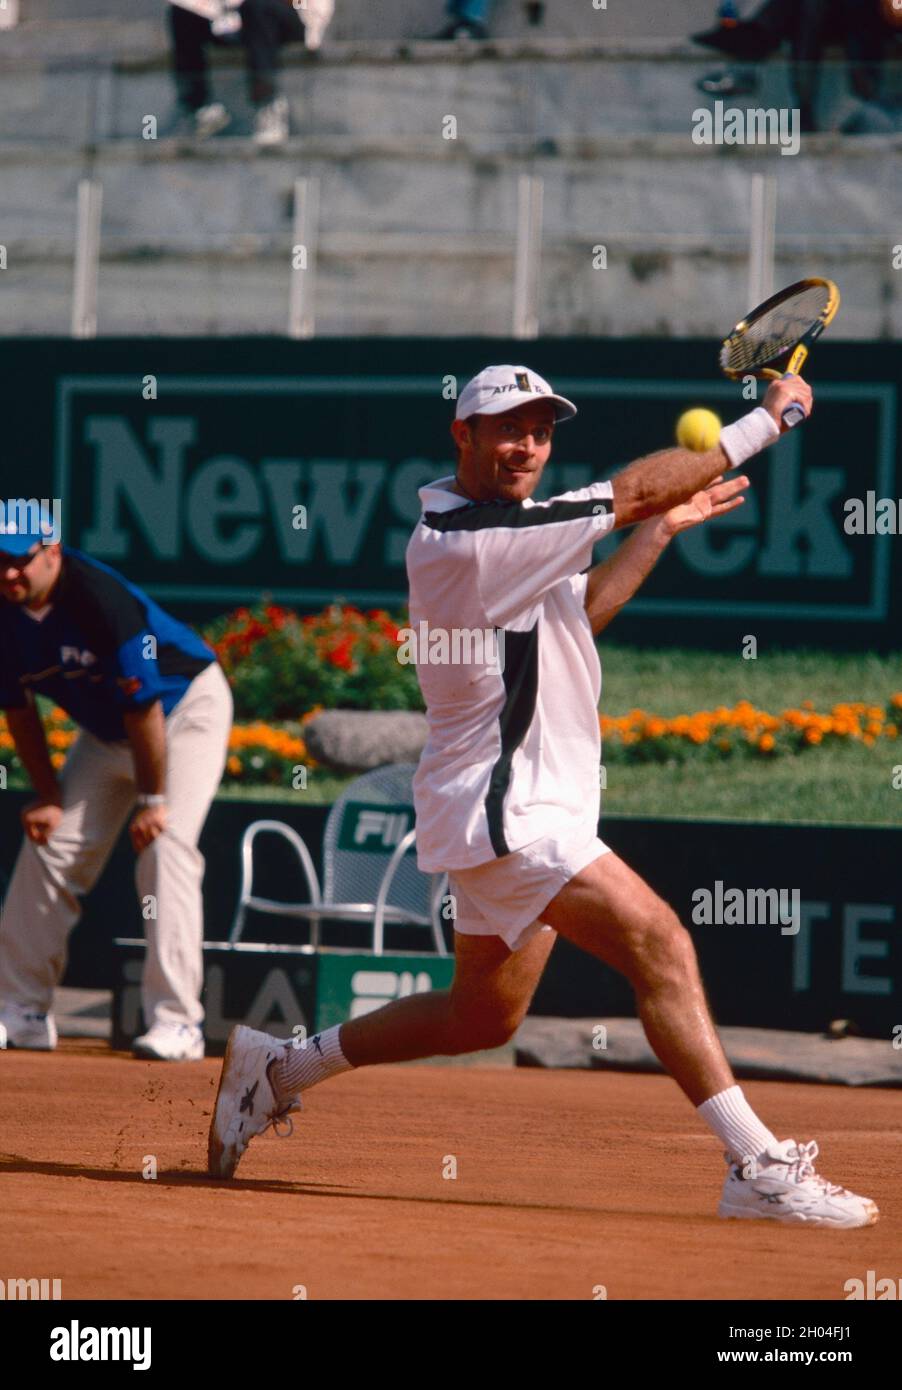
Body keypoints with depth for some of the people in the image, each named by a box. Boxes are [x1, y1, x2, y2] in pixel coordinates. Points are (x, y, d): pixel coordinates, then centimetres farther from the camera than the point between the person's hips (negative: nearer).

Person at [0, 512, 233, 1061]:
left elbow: (144, 706, -29)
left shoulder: (102, 598, -34)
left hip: (187, 710, -7)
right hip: (106, 726, 7)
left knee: (166, 847, -22)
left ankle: (176, 1020, -24)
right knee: (50, 845, 2)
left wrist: (153, 800, -25)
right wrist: (47, 795, -2)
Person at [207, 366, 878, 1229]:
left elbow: (575, 615, 25)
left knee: (484, 1017, 19)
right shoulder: (465, 537, -18)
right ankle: (758, 1168, -23)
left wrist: (662, 528, 18)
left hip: (527, 810, 11)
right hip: (499, 809, -11)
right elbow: (632, 490, -16)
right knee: (659, 944, -19)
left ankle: (279, 1069, 29)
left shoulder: (491, 532, 12)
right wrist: (769, 417, -8)